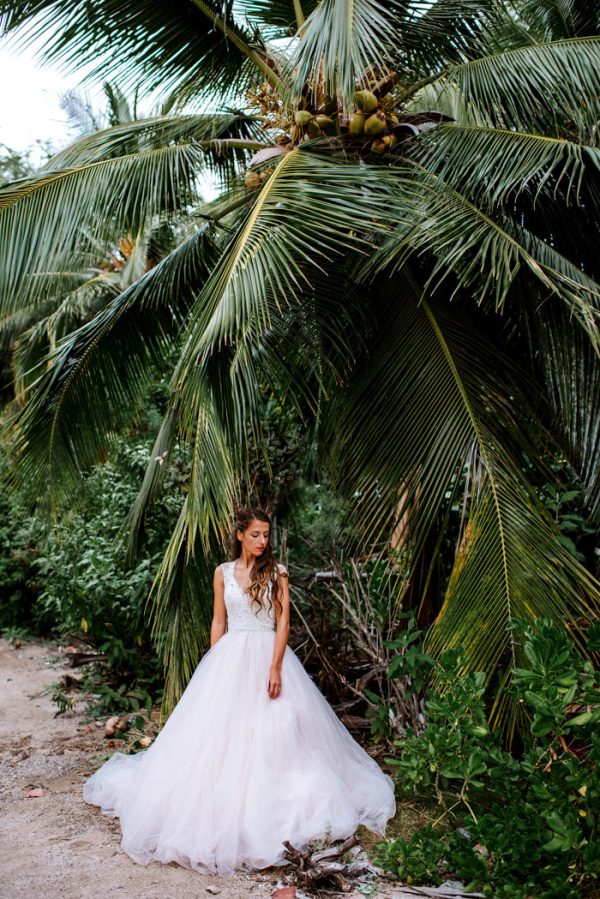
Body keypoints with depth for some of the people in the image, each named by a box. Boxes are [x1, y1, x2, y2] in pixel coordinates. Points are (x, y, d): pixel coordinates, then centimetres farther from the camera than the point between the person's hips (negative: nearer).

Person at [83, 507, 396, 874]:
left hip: (268, 655, -2)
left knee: (272, 730, -3)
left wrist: (275, 667, -14)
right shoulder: (223, 573, 7)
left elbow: (283, 620, -5)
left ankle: (270, 803, 8)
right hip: (231, 656, 2)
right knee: (221, 730, 0)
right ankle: (223, 802, 11)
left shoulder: (277, 572, 0)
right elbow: (218, 622, 10)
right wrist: (213, 666, 5)